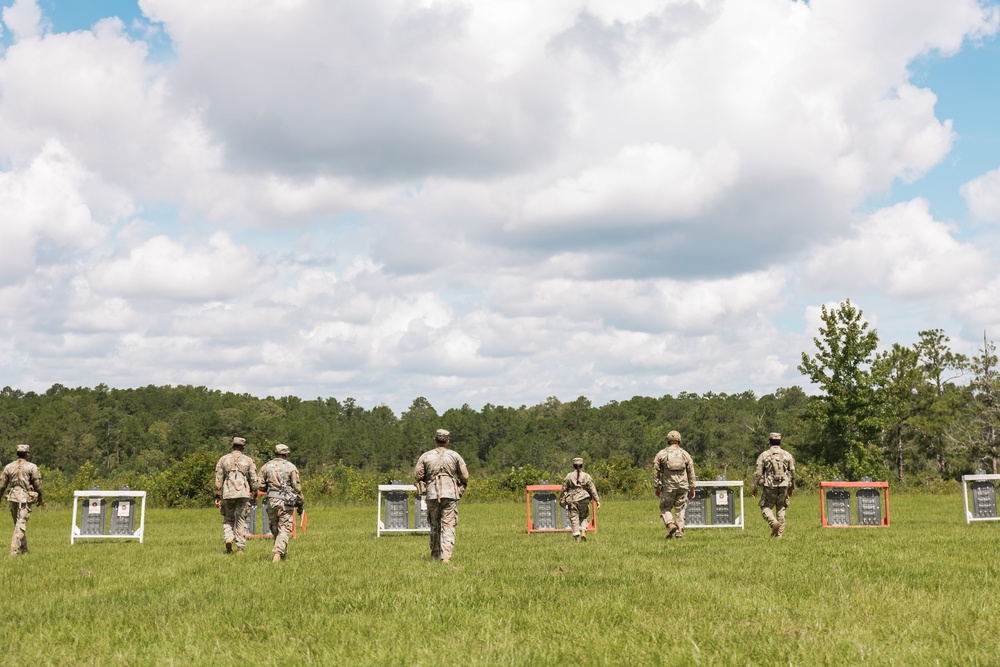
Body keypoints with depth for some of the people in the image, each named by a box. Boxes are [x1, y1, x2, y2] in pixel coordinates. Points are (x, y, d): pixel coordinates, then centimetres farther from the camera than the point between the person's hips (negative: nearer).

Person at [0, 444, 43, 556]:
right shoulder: (31, 467, -5)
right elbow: (38, 484, -5)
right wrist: (40, 498, 6)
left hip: (13, 497, 5)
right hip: (25, 498, -5)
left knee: (18, 524, 16)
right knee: (21, 524, -4)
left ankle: (24, 550, 23)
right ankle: (14, 549, -12)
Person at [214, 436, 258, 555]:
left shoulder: (223, 460, 5)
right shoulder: (248, 460, 3)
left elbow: (218, 479, 3)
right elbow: (254, 480, 2)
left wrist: (217, 496, 7)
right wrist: (255, 494, 14)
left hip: (227, 494, 0)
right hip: (243, 494, 0)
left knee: (228, 519, 15)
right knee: (241, 521, 6)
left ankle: (228, 539, -8)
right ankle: (240, 548, 2)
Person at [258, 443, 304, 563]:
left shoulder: (266, 466, 6)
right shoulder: (291, 467, -2)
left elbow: (260, 485, 2)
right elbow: (297, 487, -4)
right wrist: (301, 503, 4)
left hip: (271, 500, 3)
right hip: (286, 502, -3)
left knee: (275, 529, 16)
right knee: (284, 530, -1)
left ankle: (283, 554, 24)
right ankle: (278, 553, -16)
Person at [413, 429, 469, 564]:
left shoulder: (425, 456, 4)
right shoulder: (455, 456, 3)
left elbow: (417, 475, 3)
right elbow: (465, 476, 2)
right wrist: (462, 488, 20)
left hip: (432, 494, 1)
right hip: (450, 494, -1)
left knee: (434, 525, 15)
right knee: (448, 525, -3)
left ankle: (435, 554, 23)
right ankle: (446, 555, -16)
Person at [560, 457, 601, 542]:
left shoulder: (569, 476, -1)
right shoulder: (587, 477, -1)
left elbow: (564, 489, 4)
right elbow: (593, 490, -2)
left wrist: (561, 500, 15)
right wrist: (597, 501, 0)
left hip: (572, 501, -1)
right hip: (584, 501, 1)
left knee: (574, 519, 3)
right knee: (584, 517, 20)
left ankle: (577, 537, -2)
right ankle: (583, 532, 0)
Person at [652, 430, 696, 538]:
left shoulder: (661, 454, 3)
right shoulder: (685, 454, 7)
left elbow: (656, 472, 1)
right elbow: (691, 472, 8)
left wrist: (656, 487, 6)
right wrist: (692, 488, 14)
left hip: (668, 486, -2)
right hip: (682, 486, 2)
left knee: (665, 508, 10)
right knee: (680, 509, 10)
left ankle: (670, 525, -12)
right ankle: (680, 531, 5)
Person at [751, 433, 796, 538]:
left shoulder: (764, 455, -2)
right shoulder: (787, 455, 6)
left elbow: (757, 473, -3)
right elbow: (792, 473, 11)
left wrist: (754, 487, 5)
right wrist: (791, 487, 22)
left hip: (770, 487, -3)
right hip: (783, 487, 3)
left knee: (766, 508, 6)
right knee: (781, 510, 11)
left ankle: (774, 522, -22)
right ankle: (779, 533, 7)